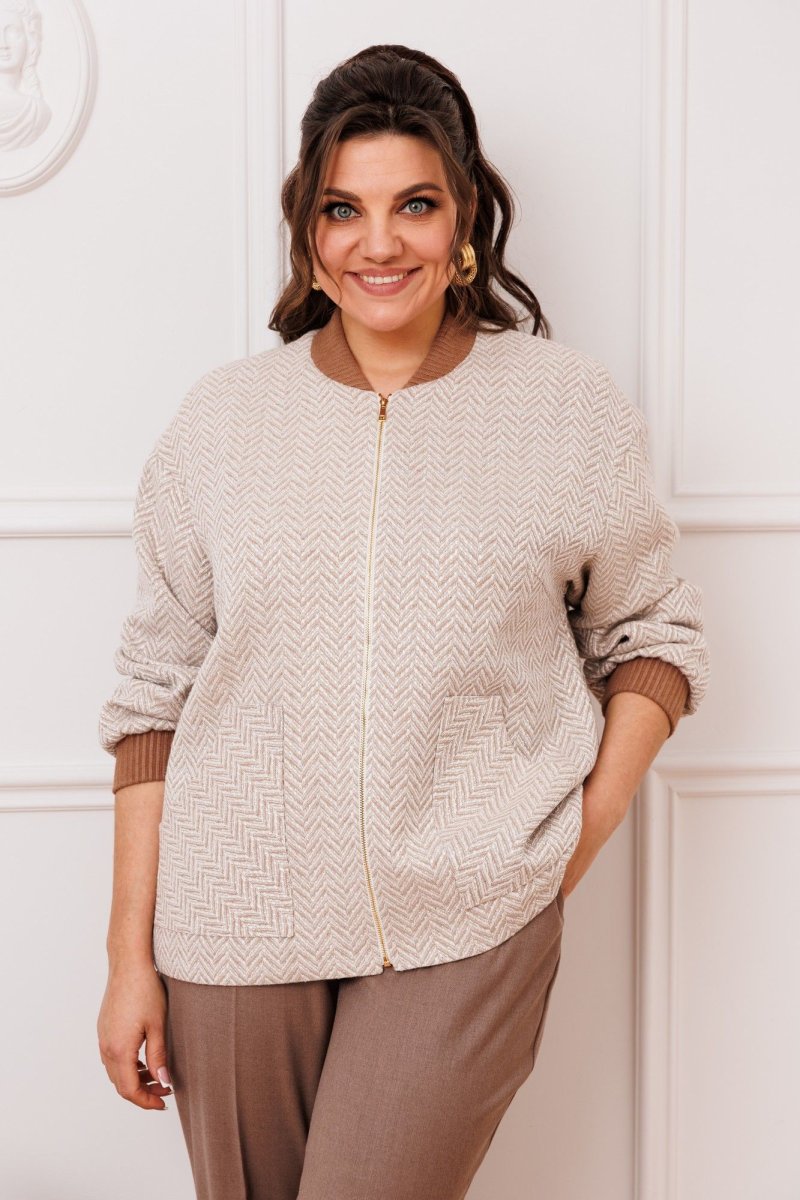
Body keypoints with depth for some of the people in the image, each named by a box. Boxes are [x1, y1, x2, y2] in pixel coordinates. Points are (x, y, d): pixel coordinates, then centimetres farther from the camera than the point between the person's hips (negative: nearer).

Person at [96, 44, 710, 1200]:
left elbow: (651, 633, 10)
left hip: (467, 930, -1)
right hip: (238, 925, 2)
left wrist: (591, 823, -5)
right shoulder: (220, 420, 2)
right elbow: (156, 695, 4)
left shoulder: (572, 409, -1)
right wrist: (131, 955, 3)